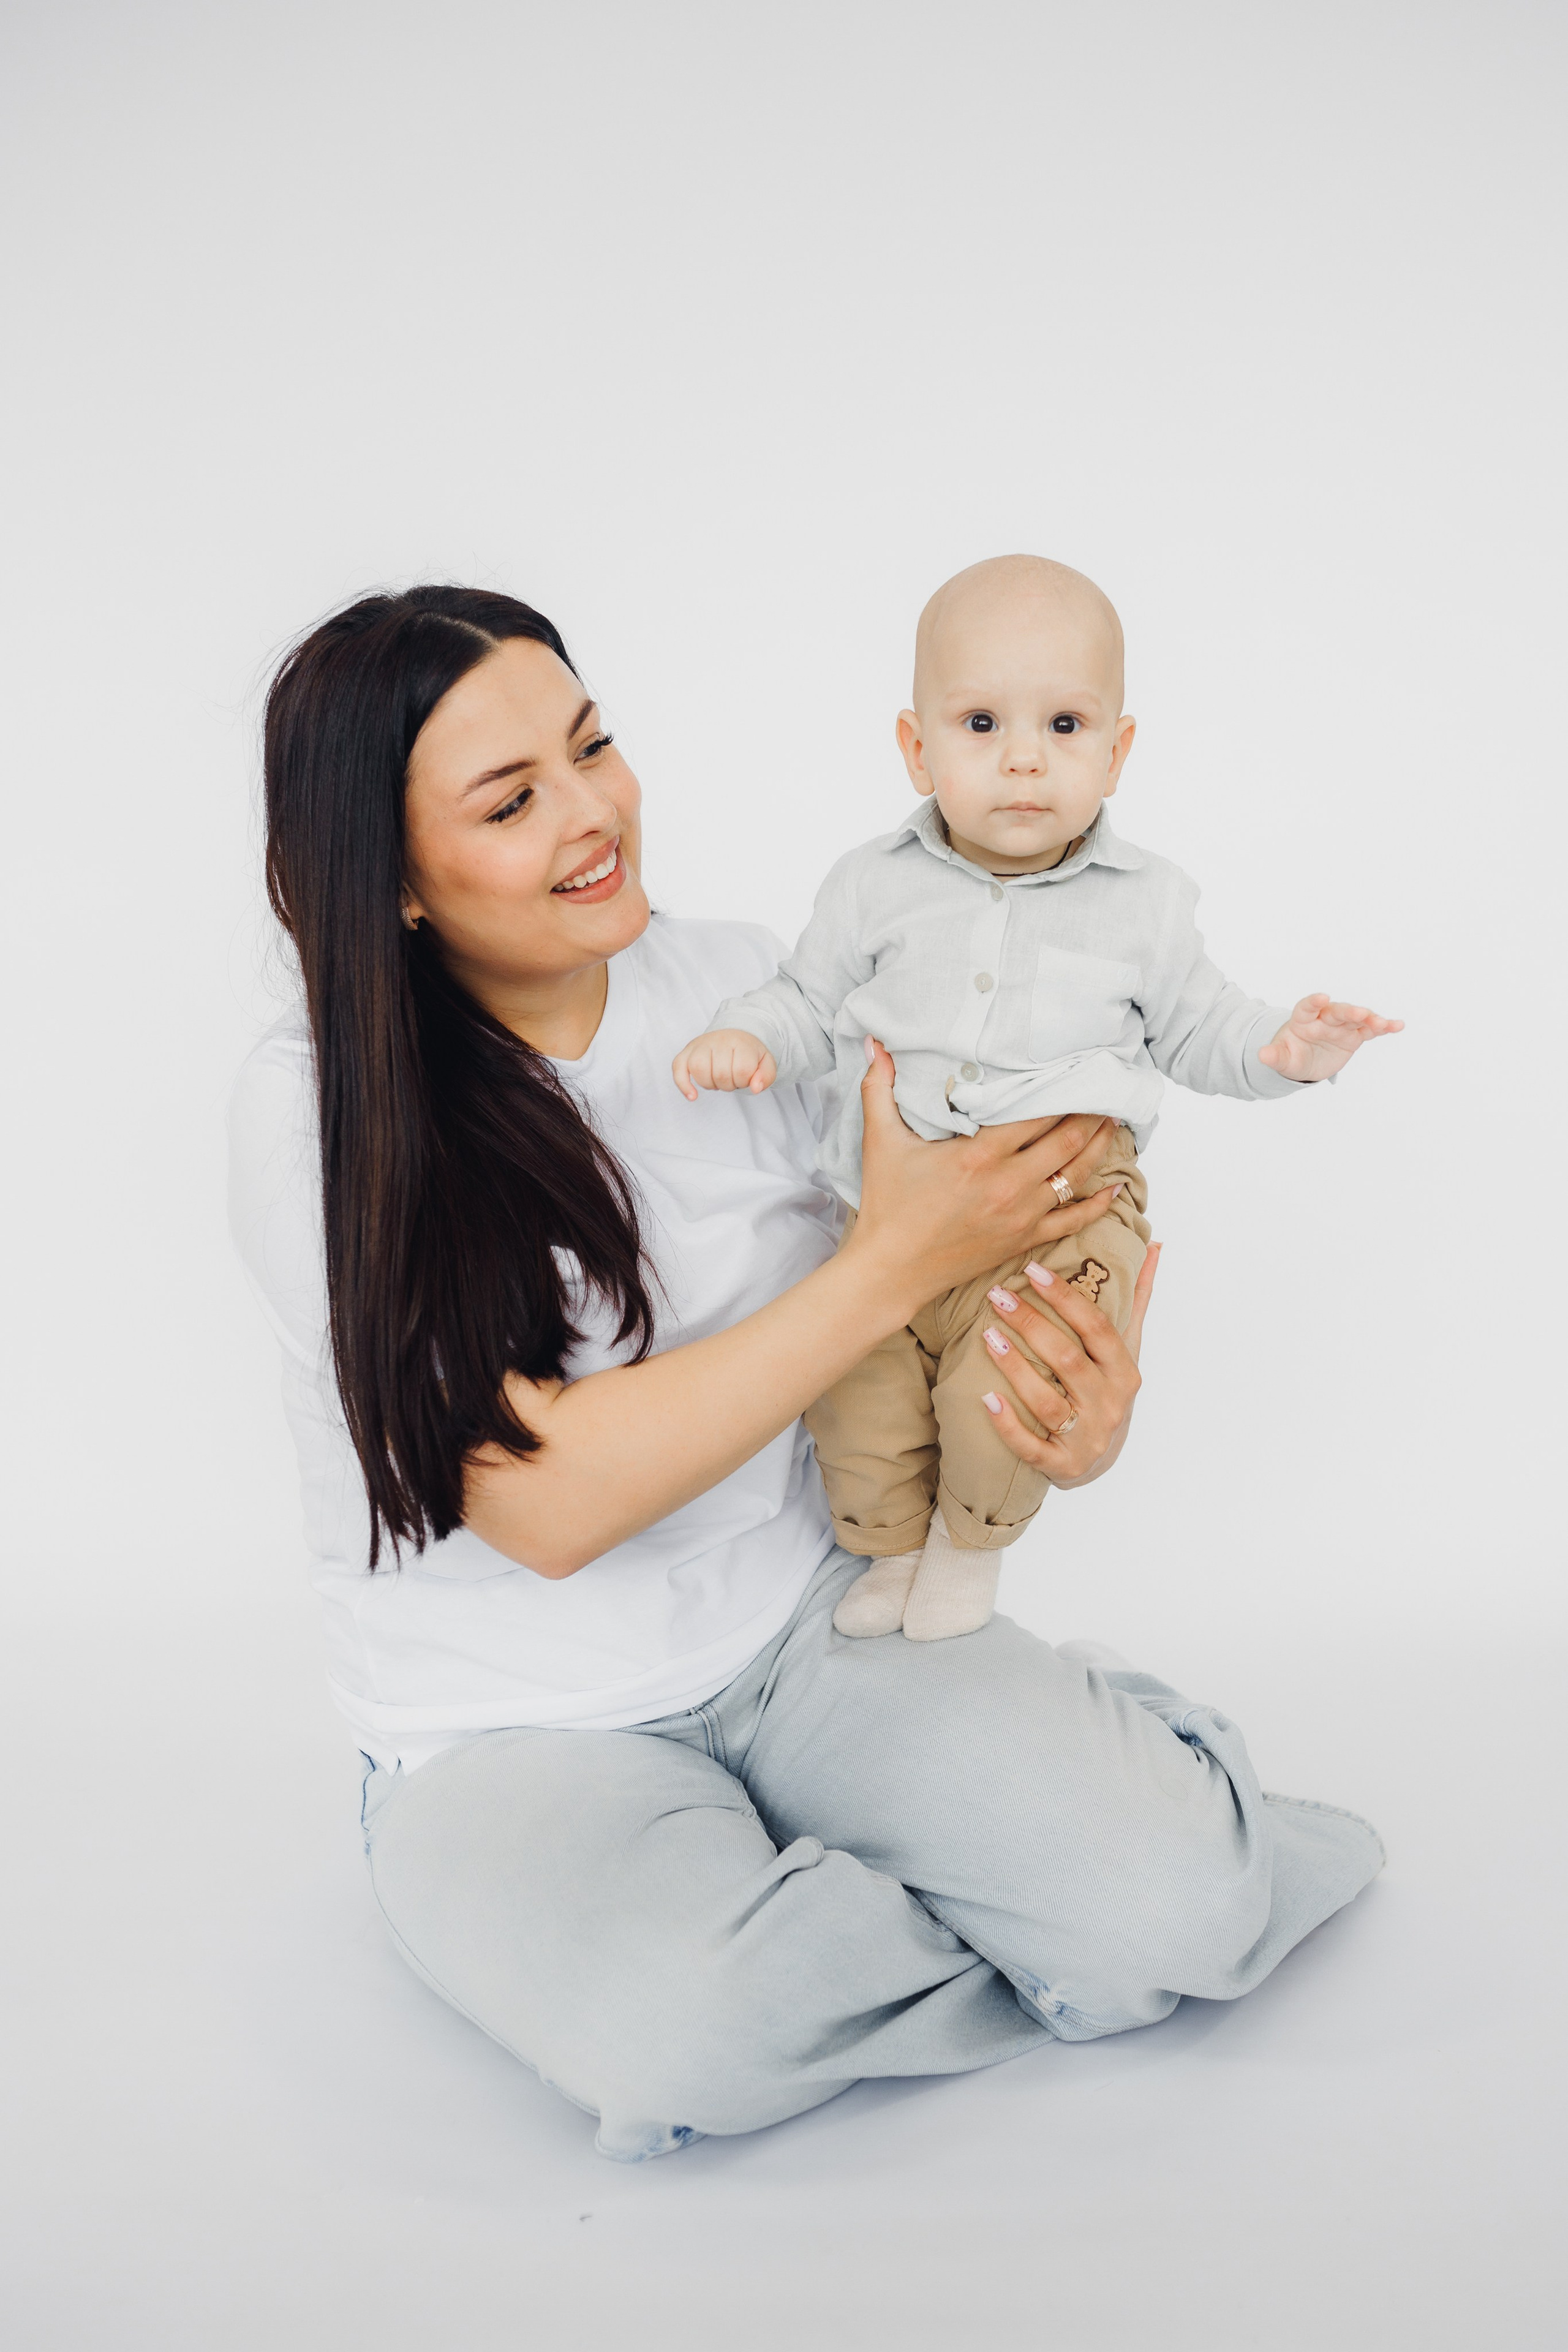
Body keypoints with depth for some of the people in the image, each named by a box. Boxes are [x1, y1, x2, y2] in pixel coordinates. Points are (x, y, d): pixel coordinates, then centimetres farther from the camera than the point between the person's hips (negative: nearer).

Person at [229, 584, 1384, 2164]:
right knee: (686, 2036, -33)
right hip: (516, 1735, -2)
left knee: (1178, 1895, -22)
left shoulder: (748, 991, -2)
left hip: (805, 1631, 3)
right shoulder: (319, 1110, -14)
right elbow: (549, 1500, -22)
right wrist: (898, 1263, -22)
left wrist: (1083, 1400, -15)